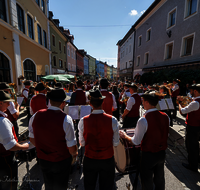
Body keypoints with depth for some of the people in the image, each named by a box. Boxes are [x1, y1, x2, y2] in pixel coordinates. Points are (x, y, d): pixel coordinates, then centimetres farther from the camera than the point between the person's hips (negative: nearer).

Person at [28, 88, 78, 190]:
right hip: (61, 161, -4)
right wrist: (74, 153, 1)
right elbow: (71, 147, -22)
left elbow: (32, 139, 0)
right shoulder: (66, 119, -29)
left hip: (42, 159, 4)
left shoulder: (36, 116, -14)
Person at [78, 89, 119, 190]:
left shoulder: (83, 121, -18)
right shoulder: (112, 120, -19)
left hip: (89, 160, 1)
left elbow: (82, 143, -5)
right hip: (107, 159, 0)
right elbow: (115, 143, -8)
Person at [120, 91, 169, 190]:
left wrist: (125, 136, -3)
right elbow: (166, 135, 7)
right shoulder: (165, 116, -8)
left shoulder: (143, 120, -28)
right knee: (159, 180, 27)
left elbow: (136, 142, -19)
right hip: (162, 153, 6)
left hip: (148, 155, -6)